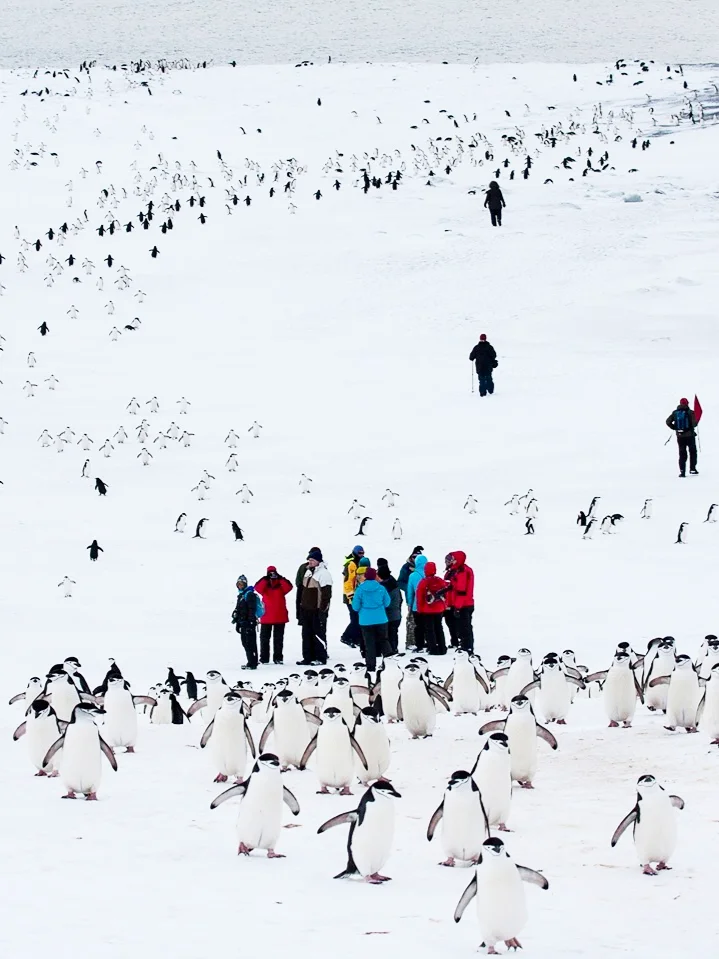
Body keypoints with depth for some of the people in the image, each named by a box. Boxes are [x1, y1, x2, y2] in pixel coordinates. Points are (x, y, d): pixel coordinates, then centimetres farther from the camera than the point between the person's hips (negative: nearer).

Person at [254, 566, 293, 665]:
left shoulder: (281, 585, 3)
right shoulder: (264, 585, 1)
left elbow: (288, 587, -17)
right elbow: (257, 588, -19)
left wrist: (281, 579, -25)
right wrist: (265, 579, -27)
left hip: (280, 617, 0)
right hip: (266, 617, 0)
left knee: (278, 638, 6)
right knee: (264, 638, 6)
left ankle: (278, 658, 11)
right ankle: (264, 658, 13)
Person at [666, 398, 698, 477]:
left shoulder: (675, 412, 1)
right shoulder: (690, 412, -10)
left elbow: (668, 422, -3)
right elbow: (694, 423, -17)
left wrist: (675, 428, 6)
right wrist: (692, 426, 6)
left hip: (679, 436, 3)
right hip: (690, 435, -3)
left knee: (682, 453, 9)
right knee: (692, 452, 13)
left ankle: (682, 471, 2)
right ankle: (692, 469, 13)